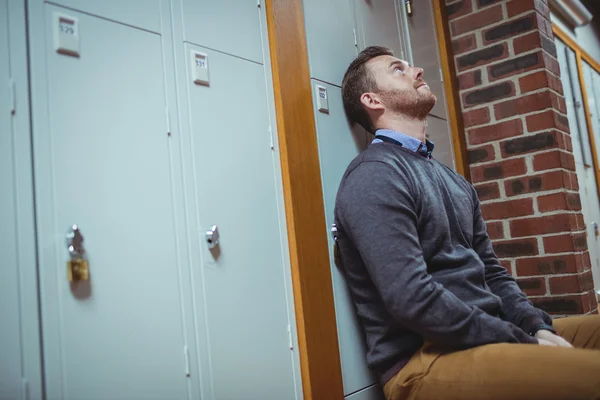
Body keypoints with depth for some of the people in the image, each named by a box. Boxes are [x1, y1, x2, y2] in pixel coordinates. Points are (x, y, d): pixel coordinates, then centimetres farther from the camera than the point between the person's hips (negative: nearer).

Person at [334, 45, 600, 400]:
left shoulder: (452, 179, 17)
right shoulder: (375, 175, -13)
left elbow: (490, 270, 18)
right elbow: (412, 299, -21)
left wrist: (537, 327, 0)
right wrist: (522, 342, -13)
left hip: (487, 336, 9)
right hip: (425, 359, -9)